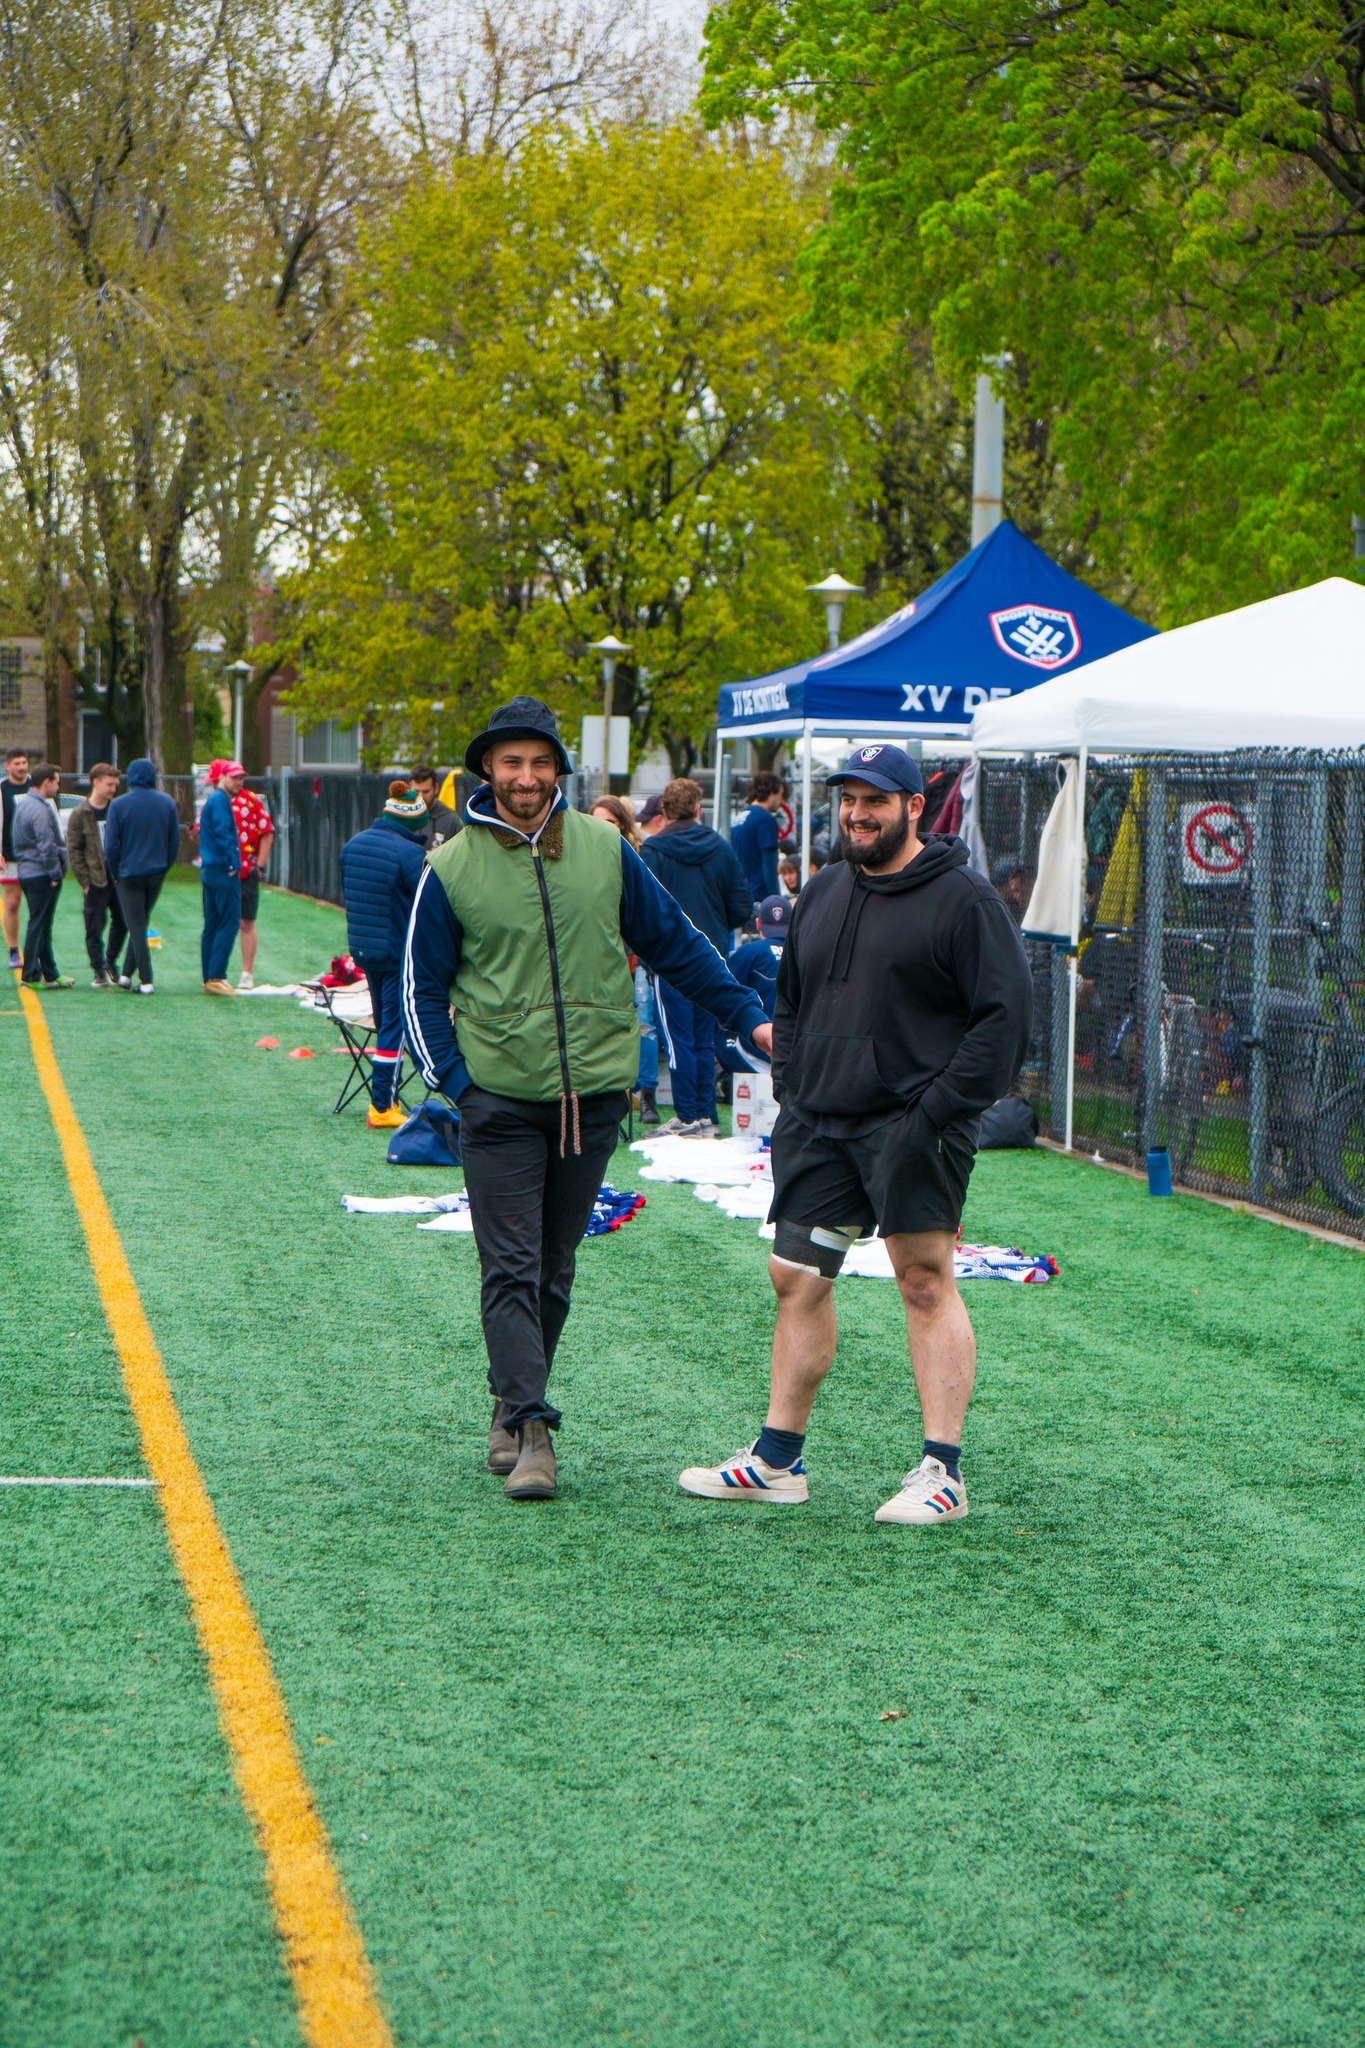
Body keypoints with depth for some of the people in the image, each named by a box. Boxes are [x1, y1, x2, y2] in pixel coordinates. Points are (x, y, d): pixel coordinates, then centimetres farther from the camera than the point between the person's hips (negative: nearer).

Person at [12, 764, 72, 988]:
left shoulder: (22, 803, 12)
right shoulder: (40, 810, -19)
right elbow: (46, 846, -22)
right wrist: (55, 873, -13)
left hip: (26, 871, 10)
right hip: (40, 875, -10)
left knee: (41, 926, 14)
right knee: (39, 925, -3)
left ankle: (50, 974, 20)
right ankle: (31, 976, 1)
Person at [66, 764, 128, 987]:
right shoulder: (80, 814, -4)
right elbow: (73, 850, -3)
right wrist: (85, 881, -8)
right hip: (96, 881, -3)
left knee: (122, 923, 7)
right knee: (95, 928, 1)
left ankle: (110, 962, 26)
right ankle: (99, 971, 11)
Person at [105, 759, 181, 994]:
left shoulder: (119, 805, -9)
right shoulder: (167, 803, 1)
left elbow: (111, 845, -9)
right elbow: (175, 842, 3)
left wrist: (115, 875, 3)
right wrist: (164, 866, 14)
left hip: (129, 874, -3)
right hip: (157, 873, 4)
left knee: (136, 928, 1)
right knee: (141, 924, 17)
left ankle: (146, 981, -3)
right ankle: (127, 974, 20)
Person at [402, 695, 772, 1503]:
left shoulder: (605, 851, 4)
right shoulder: (452, 868, -1)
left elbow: (676, 944, 14)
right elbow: (423, 987, 6)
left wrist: (750, 1016, 11)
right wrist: (454, 1080, -5)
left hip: (593, 1094, 2)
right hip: (501, 1098, -2)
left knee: (554, 1269, 10)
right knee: (512, 1270, -7)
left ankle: (517, 1407, 23)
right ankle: (527, 1426, -9)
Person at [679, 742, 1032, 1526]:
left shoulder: (962, 899, -6)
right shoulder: (822, 895, 15)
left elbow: (1007, 1014, -10)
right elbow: (790, 1005, 26)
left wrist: (943, 1108, -16)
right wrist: (791, 1092, 11)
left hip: (911, 1128, -7)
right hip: (818, 1128, 7)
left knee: (927, 1286, -6)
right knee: (798, 1282, 9)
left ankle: (942, 1474, -4)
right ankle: (777, 1460, 18)